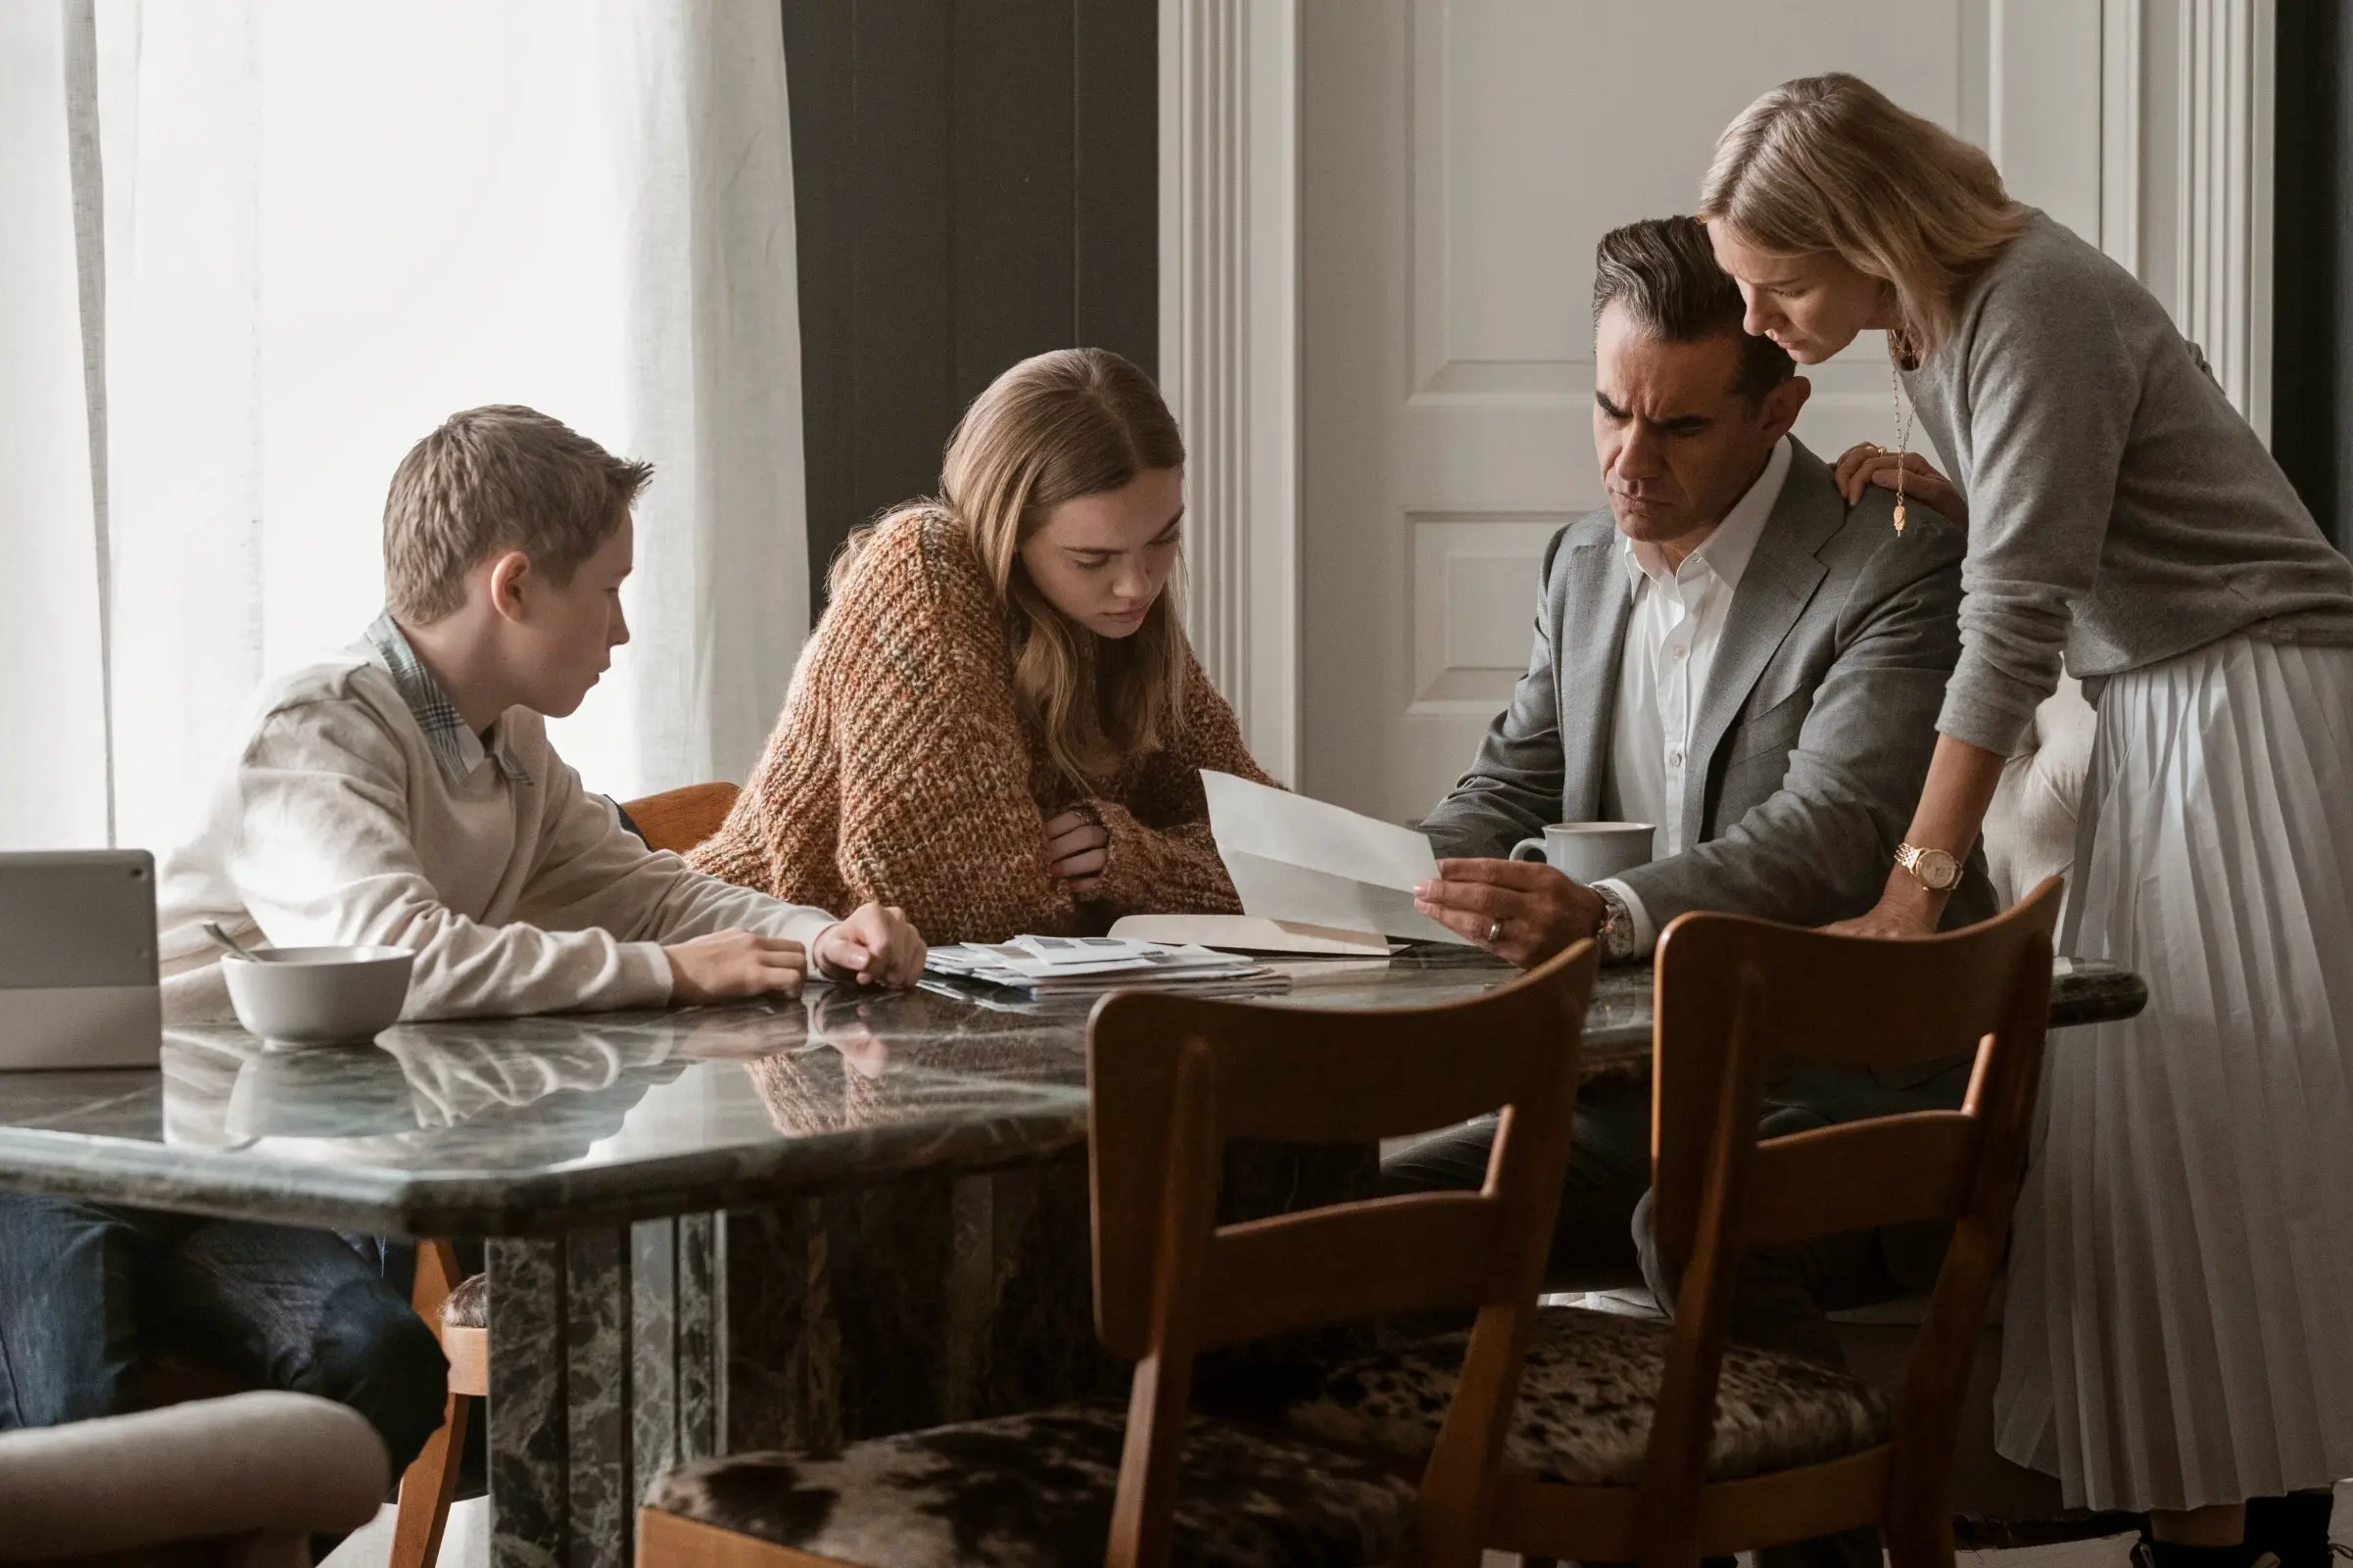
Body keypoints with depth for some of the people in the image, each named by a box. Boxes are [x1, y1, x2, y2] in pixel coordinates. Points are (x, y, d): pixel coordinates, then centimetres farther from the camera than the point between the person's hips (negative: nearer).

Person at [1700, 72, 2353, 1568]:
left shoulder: (2035, 309, -21)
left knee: (2217, 1131, -8)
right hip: (2160, 717, 9)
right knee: (2166, 1125, 6)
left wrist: (1914, 887, -25)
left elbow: (2018, 617, -24)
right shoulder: (1934, 320, 8)